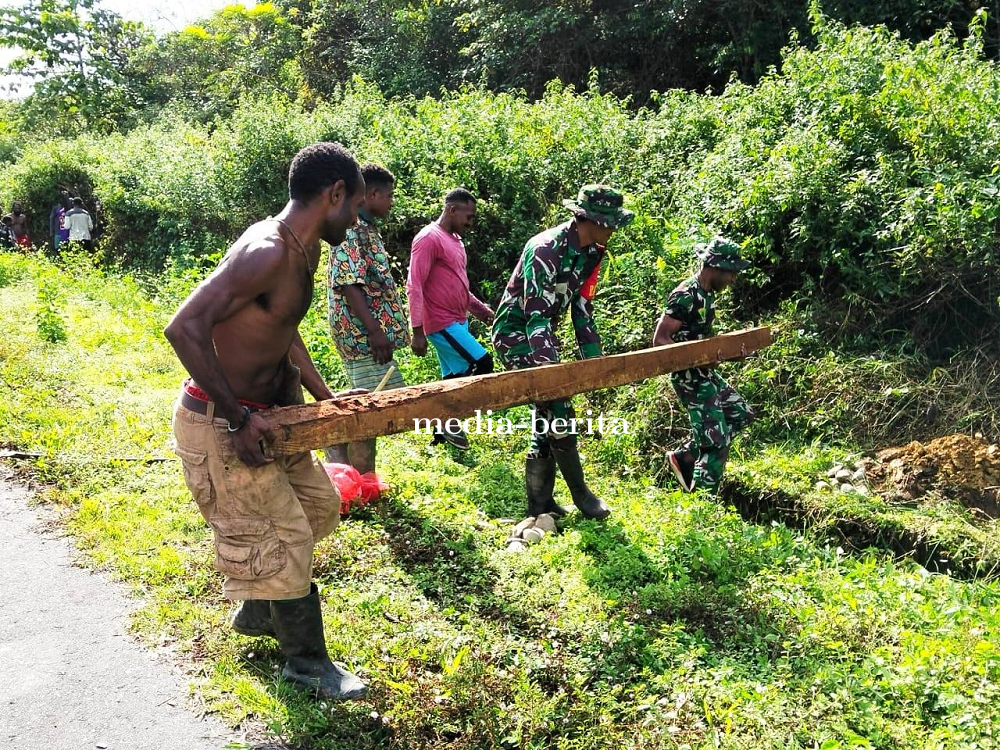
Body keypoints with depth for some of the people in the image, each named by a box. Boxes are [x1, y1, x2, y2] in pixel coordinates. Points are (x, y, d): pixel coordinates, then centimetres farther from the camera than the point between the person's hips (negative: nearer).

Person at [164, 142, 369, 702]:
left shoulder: (304, 250, 5)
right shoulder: (268, 252, -26)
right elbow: (184, 327, -32)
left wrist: (326, 397, 13)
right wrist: (238, 418, -27)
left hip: (262, 413, 10)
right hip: (219, 423, -10)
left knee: (320, 506, 20)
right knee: (284, 536, 1)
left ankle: (258, 611, 39)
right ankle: (307, 662, 22)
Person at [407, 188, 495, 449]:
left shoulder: (455, 240, 15)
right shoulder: (429, 238, -14)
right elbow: (414, 286, -18)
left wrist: (478, 306, 14)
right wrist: (417, 331, -21)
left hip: (457, 321, 10)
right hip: (442, 323, -9)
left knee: (454, 378, 11)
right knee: (483, 363, -12)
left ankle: (442, 431, 21)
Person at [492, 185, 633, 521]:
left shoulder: (591, 252, 1)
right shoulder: (547, 250, -25)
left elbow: (582, 307, 7)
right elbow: (537, 313, -31)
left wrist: (593, 358, 6)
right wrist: (548, 365, -41)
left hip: (541, 333, 9)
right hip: (516, 332, -9)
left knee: (547, 417, 8)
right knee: (557, 410, -15)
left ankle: (540, 503, 16)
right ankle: (580, 493, -1)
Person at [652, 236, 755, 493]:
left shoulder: (706, 294, 7)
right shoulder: (685, 297, -21)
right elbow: (660, 339, -21)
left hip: (705, 372, 10)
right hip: (690, 375, -10)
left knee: (741, 415, 18)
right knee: (717, 439, -7)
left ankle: (685, 458, 20)